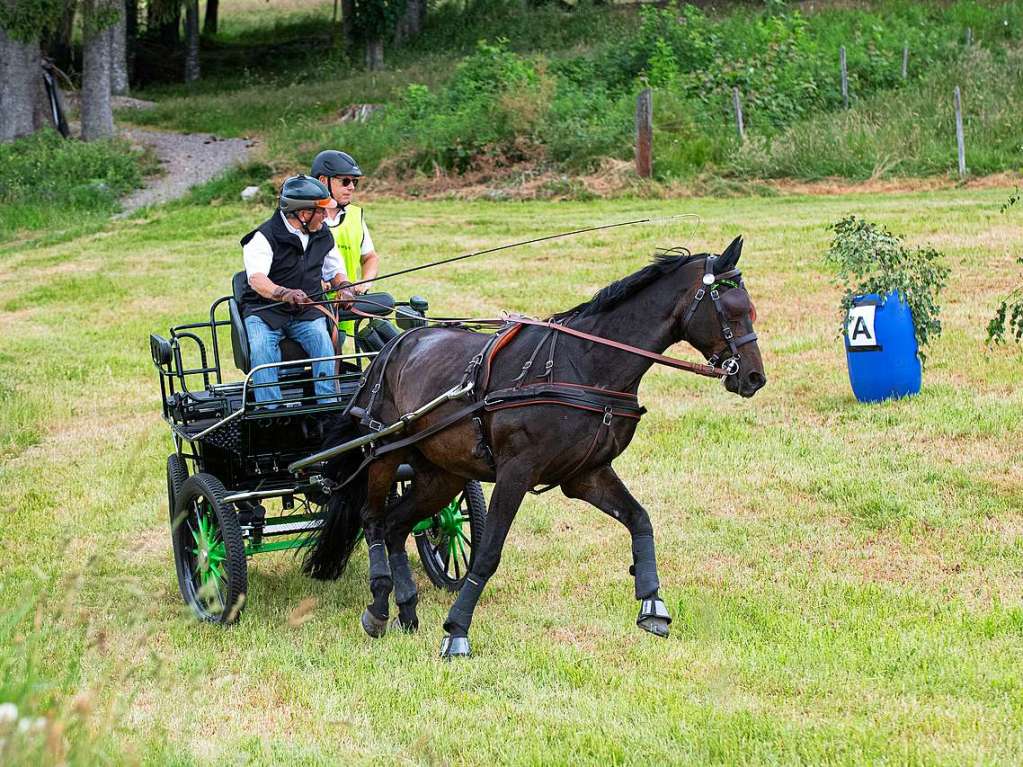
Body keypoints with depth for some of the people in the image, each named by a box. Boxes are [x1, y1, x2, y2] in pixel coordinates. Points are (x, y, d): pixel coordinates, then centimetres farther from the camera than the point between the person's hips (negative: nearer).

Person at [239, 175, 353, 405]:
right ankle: (270, 410, -38)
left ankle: (328, 405, -30)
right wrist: (284, 294, -48)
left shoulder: (323, 236, 11)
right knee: (262, 348, -33)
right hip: (264, 310, -4)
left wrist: (344, 287, -1)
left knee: (322, 341, -28)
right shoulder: (265, 237, -12)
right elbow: (257, 279, -28)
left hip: (307, 310, 4)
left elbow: (335, 270, 25)